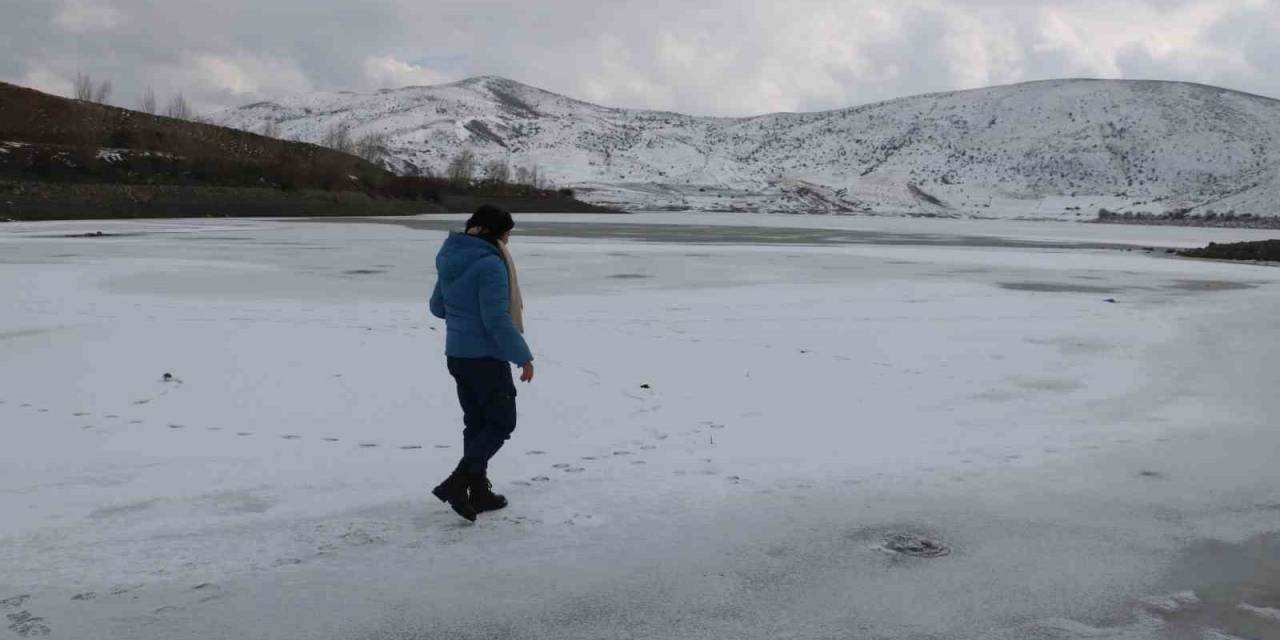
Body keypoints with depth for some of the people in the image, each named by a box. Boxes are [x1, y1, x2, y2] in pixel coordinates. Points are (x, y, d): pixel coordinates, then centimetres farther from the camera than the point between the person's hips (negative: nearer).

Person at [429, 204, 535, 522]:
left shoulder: (450, 260, 7)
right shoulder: (490, 264, -20)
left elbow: (437, 307, 17)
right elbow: (498, 320, -22)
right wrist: (523, 356, -15)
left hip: (456, 355, 8)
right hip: (486, 358, -8)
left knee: (476, 422, 16)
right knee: (502, 421, 3)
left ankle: (478, 491, 22)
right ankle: (457, 482, -7)